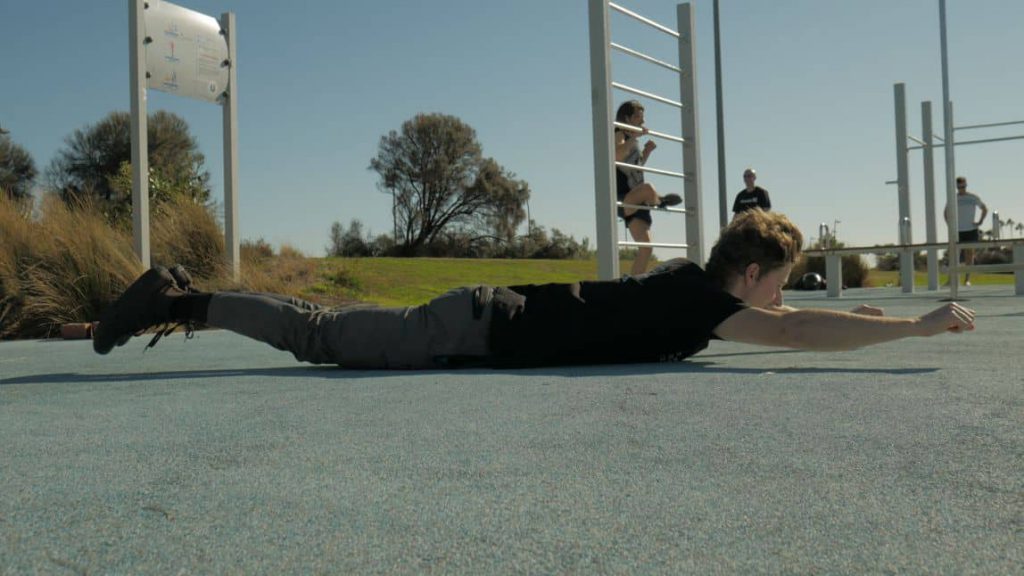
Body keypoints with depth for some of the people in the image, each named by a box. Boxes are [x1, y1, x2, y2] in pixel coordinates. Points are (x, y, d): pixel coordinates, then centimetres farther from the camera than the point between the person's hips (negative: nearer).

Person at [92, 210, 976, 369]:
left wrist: (846, 316, 27)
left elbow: (771, 315, 32)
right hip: (483, 332, -8)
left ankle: (186, 297, 26)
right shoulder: (696, 300, -14)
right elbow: (791, 333, -24)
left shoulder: (695, 280, 11)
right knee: (323, 339, 0)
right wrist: (920, 325, -15)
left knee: (333, 332, 17)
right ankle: (183, 301, 8)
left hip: (488, 316, 8)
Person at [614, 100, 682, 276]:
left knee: (646, 246, 3)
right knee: (647, 188, -42)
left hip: (636, 202, 9)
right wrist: (634, 137, -25)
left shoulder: (633, 139, 20)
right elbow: (617, 155, -27)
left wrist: (647, 151, 20)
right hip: (622, 200, -9)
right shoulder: (619, 134, -5)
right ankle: (659, 201, -12)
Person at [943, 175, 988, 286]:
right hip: (957, 231, 0)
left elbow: (985, 209, 12)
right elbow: (945, 212, 17)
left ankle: (967, 279, 2)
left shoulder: (973, 197, 2)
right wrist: (949, 225, 5)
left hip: (971, 230, 0)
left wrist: (980, 222, 1)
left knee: (969, 254, -1)